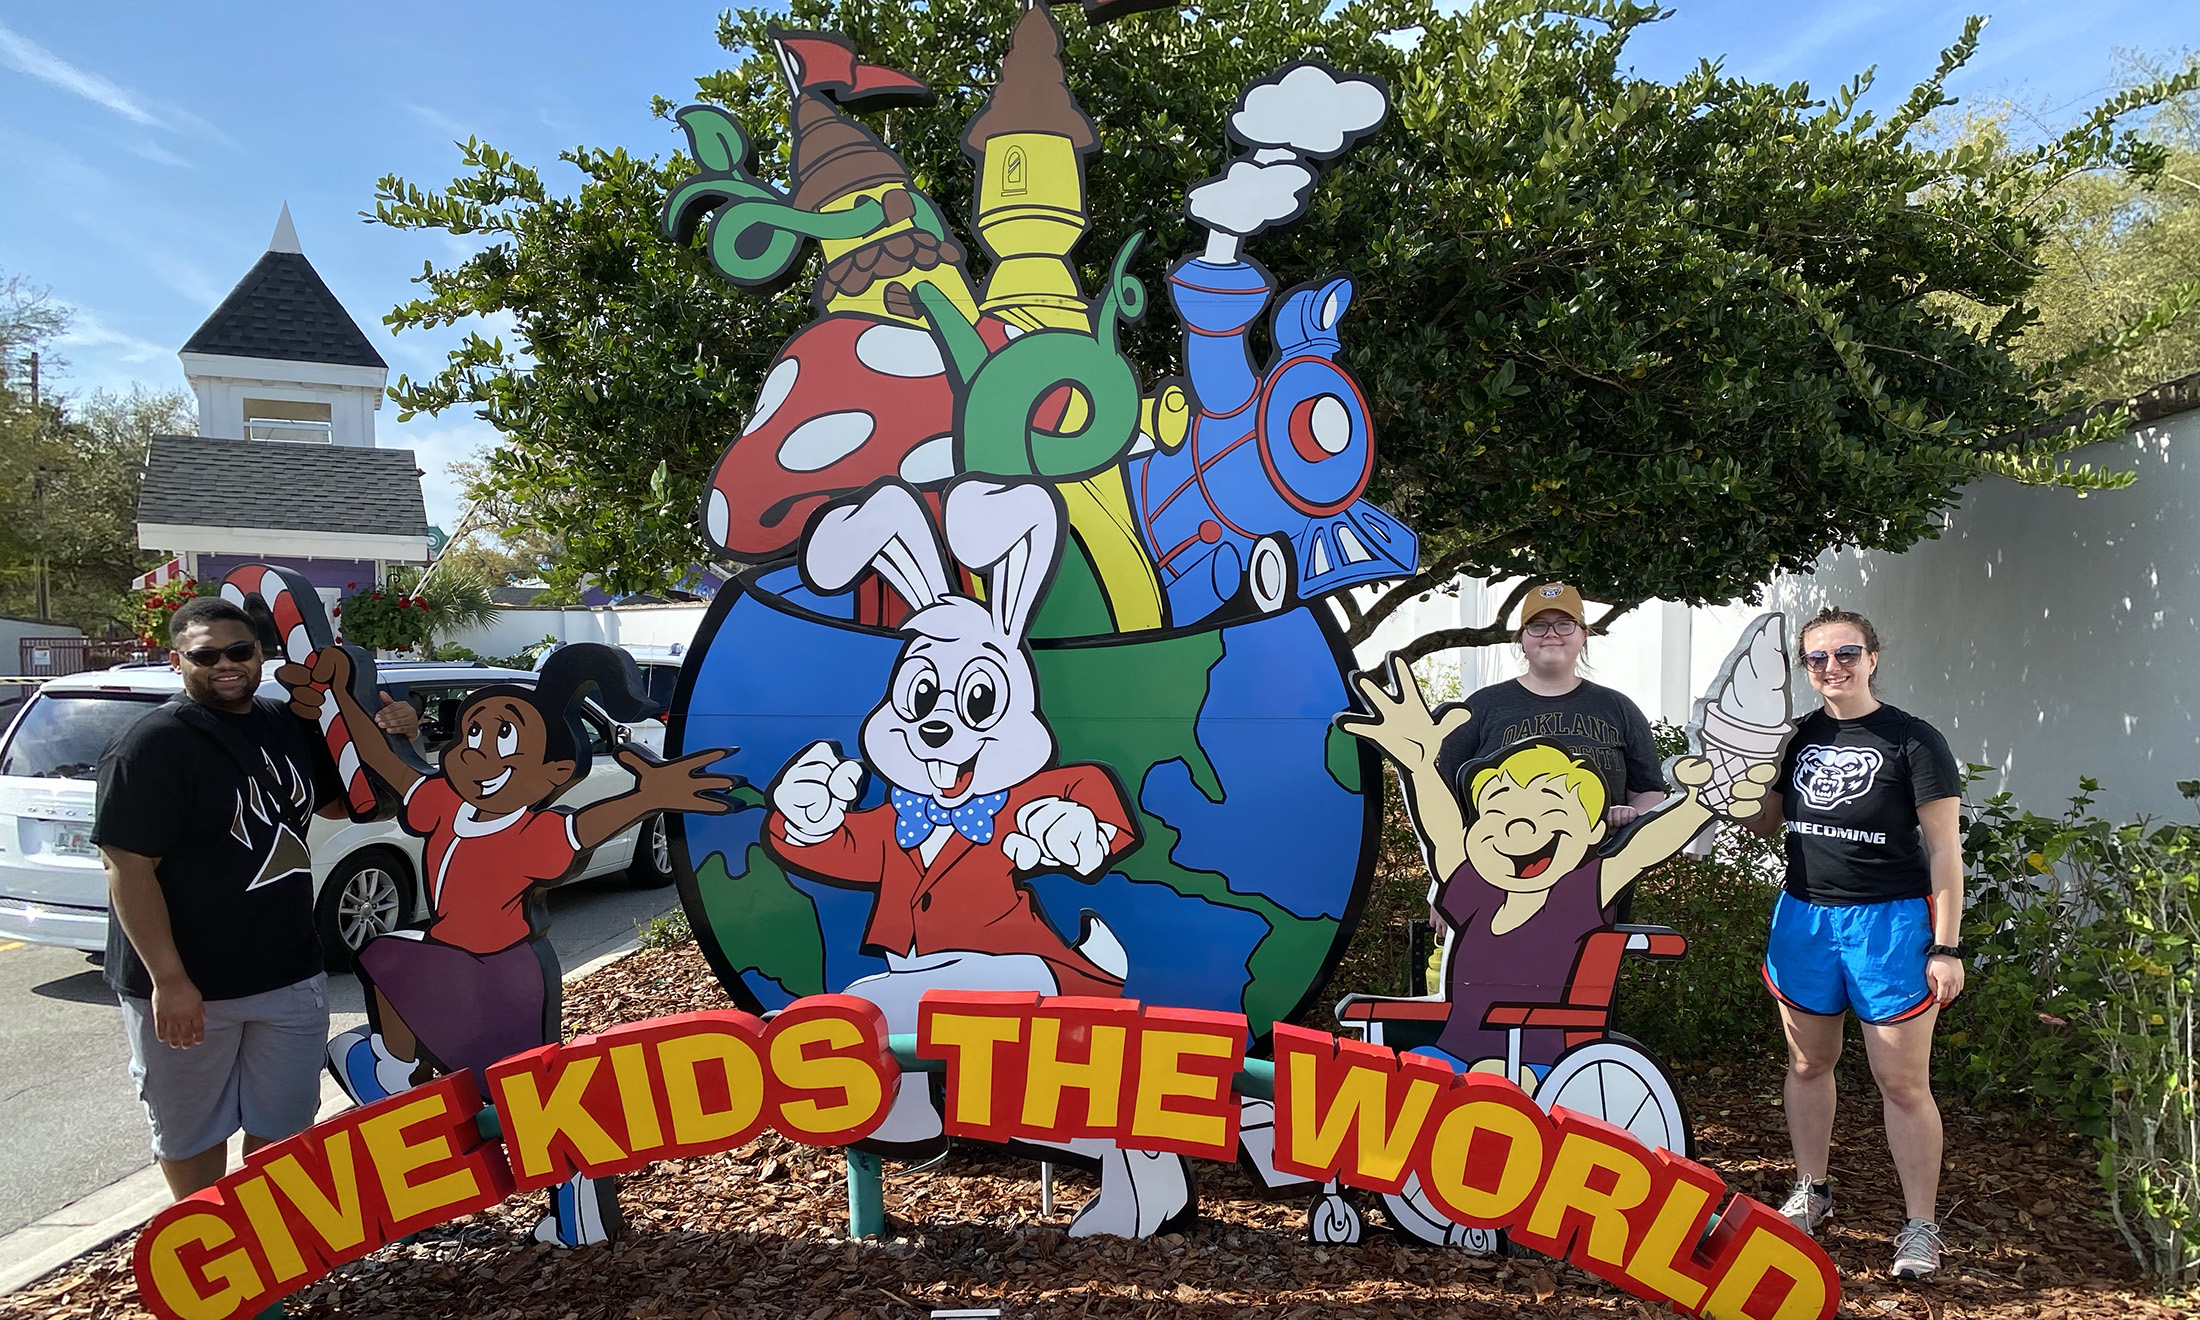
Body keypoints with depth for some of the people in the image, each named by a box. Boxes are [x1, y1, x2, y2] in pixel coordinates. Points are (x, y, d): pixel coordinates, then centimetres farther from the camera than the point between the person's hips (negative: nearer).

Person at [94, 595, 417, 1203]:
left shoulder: (290, 727, 5)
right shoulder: (152, 746, -15)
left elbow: (337, 801, 19)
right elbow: (127, 867, -18)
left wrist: (385, 740, -1)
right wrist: (168, 979, -23)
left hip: (290, 975, 6)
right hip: (184, 986, -5)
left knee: (283, 1127, 17)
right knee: (192, 1131, 14)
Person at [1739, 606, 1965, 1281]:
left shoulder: (1913, 740, -6)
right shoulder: (1797, 737, 8)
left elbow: (1944, 851, -7)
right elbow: (1762, 822, 16)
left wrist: (1946, 947, -11)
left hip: (1889, 921, -4)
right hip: (1803, 916, 5)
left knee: (1904, 1083, 1)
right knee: (1808, 1064, 14)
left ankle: (1920, 1225, 15)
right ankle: (1810, 1190, 31)